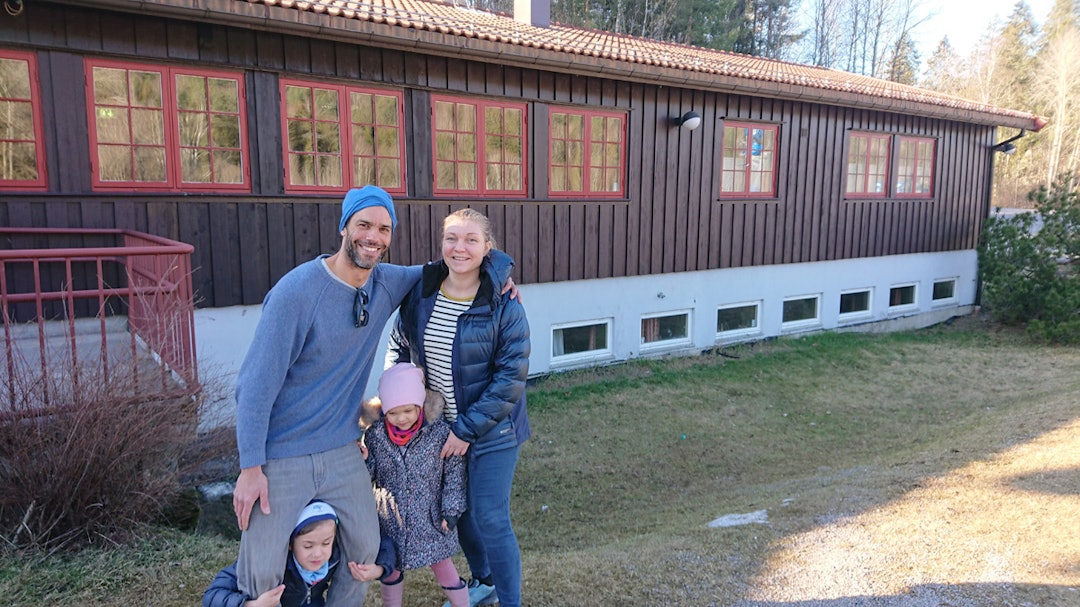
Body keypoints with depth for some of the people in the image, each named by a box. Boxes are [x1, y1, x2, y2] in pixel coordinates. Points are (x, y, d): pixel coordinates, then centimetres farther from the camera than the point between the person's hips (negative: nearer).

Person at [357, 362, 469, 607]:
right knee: (390, 567, 19)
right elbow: (369, 473, 0)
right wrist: (362, 462, -22)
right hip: (390, 519, 2)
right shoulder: (375, 434, -10)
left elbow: (454, 472, -7)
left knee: (442, 566, 11)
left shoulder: (440, 431, -16)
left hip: (430, 518, -2)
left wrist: (451, 510, -8)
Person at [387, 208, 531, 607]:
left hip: (491, 431, -5)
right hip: (439, 426, 5)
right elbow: (399, 347, 11)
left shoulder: (503, 305, -17)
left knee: (490, 520, 0)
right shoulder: (420, 292, -4)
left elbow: (511, 376, -18)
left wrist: (467, 429, -19)